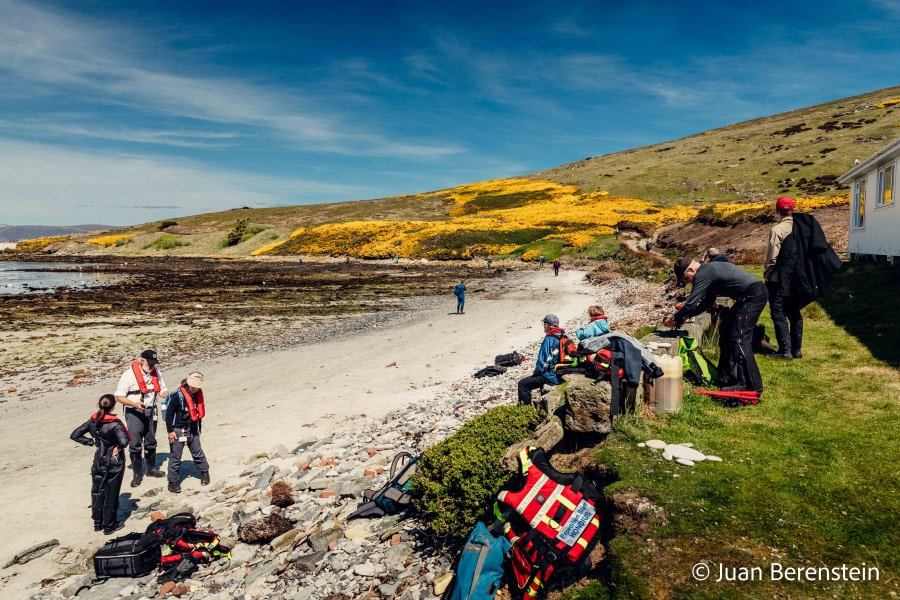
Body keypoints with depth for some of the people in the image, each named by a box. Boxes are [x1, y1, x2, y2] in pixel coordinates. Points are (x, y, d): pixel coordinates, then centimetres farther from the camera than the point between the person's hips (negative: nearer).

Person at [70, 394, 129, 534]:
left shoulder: (93, 421, -5)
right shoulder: (115, 424, -23)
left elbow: (75, 435, 0)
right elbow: (124, 441, -36)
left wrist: (91, 442, 3)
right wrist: (118, 447, -15)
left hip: (99, 462, 5)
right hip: (114, 463, -5)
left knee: (97, 492, 19)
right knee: (111, 494, 8)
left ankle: (98, 522, 31)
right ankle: (109, 525, 19)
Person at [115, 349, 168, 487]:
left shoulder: (156, 373, 1)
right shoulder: (129, 375, -15)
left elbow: (162, 390, 10)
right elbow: (119, 396, -14)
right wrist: (135, 404, -28)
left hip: (151, 411, 5)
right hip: (134, 413, -5)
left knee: (151, 442, 18)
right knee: (135, 444, -2)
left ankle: (151, 468, 35)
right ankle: (137, 474, 11)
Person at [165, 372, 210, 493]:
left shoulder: (198, 394, -1)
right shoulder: (178, 395, -20)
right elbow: (169, 413, -16)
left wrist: (199, 427, 19)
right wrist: (170, 431, -15)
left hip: (192, 430, 5)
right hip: (178, 430, -5)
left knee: (198, 453, 15)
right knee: (175, 457, 2)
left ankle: (204, 473, 32)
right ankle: (173, 482, 12)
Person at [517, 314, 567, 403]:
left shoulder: (549, 340, -20)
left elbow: (543, 362, -21)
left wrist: (536, 372, 0)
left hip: (552, 377, -9)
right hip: (562, 375, 9)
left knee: (522, 384, -3)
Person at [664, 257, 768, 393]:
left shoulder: (702, 275, -14)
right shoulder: (709, 270, 18)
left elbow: (691, 303, -15)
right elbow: (707, 303, 24)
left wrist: (674, 319, -1)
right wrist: (687, 315, 18)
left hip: (753, 295, -11)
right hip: (757, 292, 11)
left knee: (739, 340, -9)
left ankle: (752, 385, -6)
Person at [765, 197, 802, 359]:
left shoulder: (777, 229, -15)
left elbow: (772, 256, -17)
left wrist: (766, 274, -4)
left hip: (778, 279, -6)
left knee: (778, 314, 1)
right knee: (795, 314, 14)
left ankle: (785, 350, 0)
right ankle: (796, 349, 19)